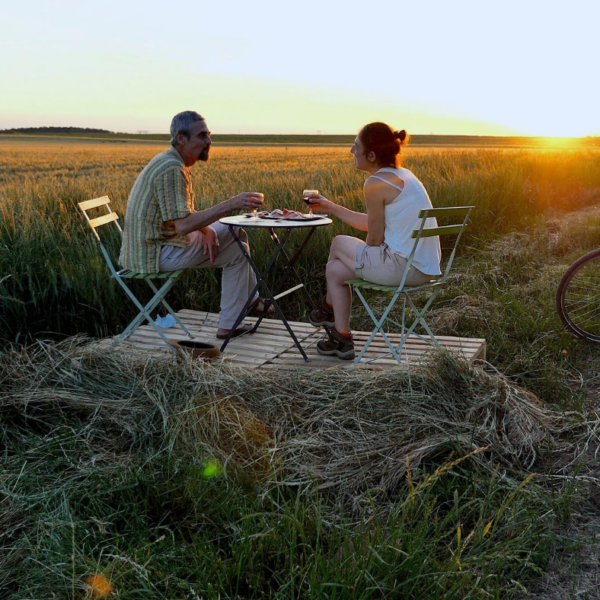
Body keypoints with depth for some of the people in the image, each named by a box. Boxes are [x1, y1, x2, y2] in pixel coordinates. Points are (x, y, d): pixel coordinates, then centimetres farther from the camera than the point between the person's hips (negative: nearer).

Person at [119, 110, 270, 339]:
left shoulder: (172, 162, 10)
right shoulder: (172, 169, -23)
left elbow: (182, 214, 14)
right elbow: (182, 225, -30)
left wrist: (207, 230, -6)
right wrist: (231, 204, -31)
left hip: (151, 243, 10)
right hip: (156, 253, -10)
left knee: (235, 232, 16)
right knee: (238, 252, -3)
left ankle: (251, 298, 25)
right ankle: (228, 325, 4)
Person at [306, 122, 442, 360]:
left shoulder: (376, 183, -15)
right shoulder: (402, 175, 13)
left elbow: (375, 239, -12)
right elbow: (372, 223, 18)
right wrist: (330, 207, 25)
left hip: (402, 266, -9)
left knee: (339, 243, 12)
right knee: (335, 269, 16)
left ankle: (329, 308, 33)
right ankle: (341, 340, 25)